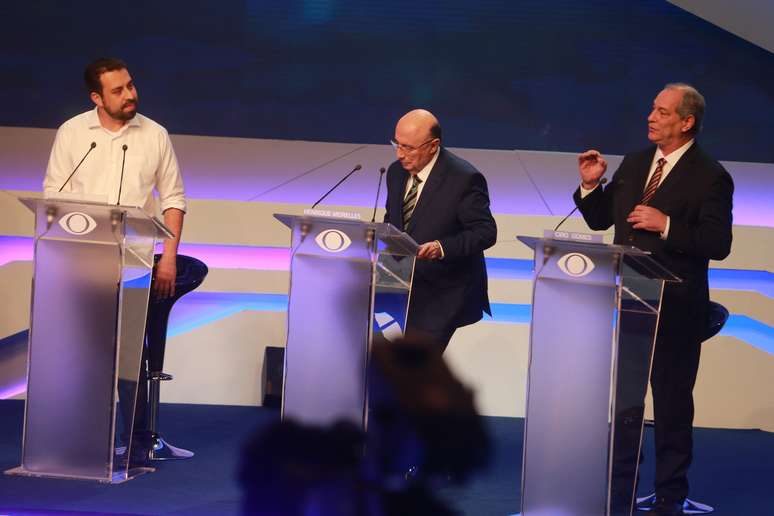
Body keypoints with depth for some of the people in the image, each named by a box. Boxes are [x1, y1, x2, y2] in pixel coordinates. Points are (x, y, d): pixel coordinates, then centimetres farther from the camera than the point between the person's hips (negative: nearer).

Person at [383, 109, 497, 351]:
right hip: (403, 284, 7)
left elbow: (485, 232, -16)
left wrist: (441, 248, -31)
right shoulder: (396, 172, 4)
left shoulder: (464, 178, -17)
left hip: (444, 293, -6)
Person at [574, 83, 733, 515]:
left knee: (672, 401, 3)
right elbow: (600, 219, 14)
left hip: (675, 307, -6)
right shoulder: (634, 164, 10)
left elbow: (718, 244, -17)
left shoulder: (710, 177, -10)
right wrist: (591, 185, -3)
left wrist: (667, 226, -24)